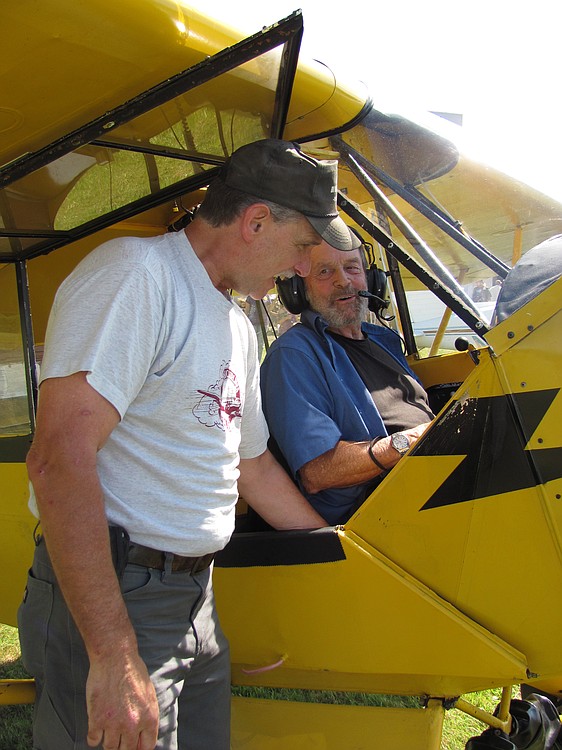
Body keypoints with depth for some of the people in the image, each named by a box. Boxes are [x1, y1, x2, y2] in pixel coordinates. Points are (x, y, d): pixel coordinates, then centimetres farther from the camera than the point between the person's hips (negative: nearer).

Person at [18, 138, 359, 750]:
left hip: (198, 601, 9)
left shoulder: (237, 327, 13)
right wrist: (115, 658, -25)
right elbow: (58, 459, -25)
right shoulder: (134, 271, -16)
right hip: (108, 597, -8)